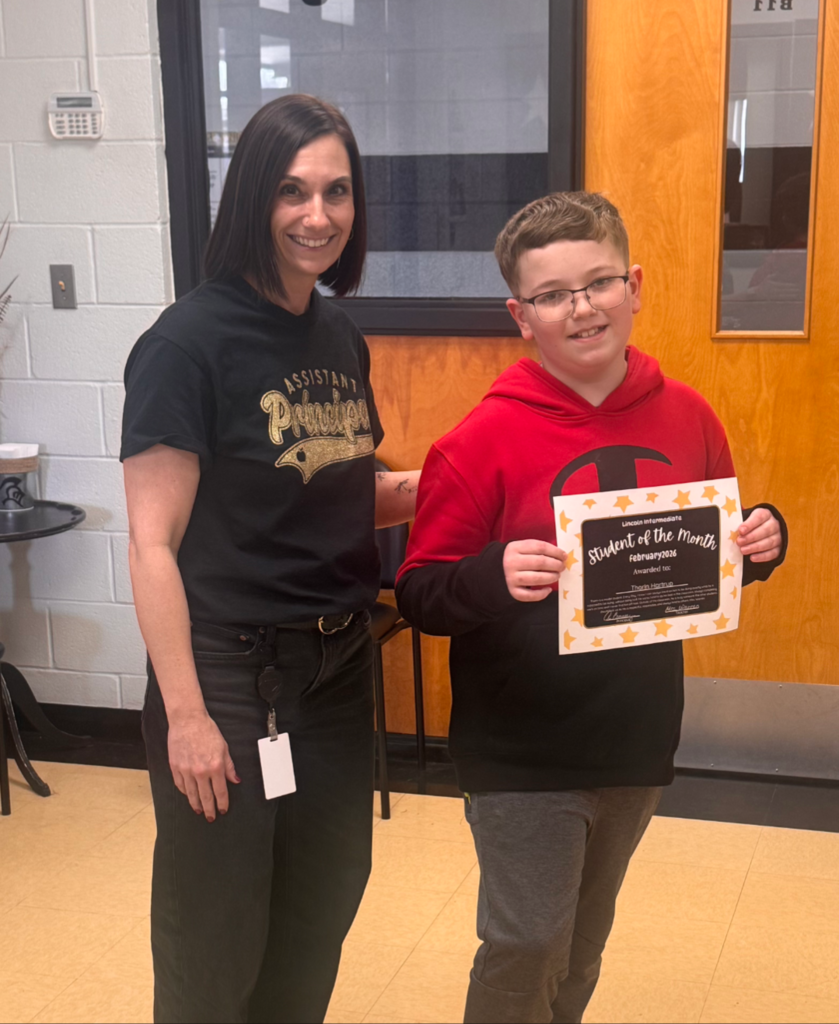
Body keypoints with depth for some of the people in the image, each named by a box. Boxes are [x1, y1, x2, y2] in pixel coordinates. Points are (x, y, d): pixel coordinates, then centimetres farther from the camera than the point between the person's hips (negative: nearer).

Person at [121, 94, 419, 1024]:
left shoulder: (340, 339, 6)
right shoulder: (189, 343, -15)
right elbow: (153, 543, -17)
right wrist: (186, 715, -18)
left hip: (337, 668, 7)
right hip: (230, 674, -7)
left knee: (319, 913, 21)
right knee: (216, 945, 9)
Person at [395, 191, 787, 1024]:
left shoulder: (686, 418, -2)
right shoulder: (485, 440, -15)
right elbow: (419, 595, -13)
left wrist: (761, 541, -9)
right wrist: (494, 577, -32)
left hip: (638, 741, 5)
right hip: (523, 753, -4)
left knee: (583, 947, 21)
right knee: (527, 950, 2)